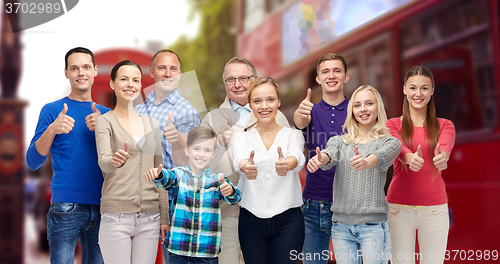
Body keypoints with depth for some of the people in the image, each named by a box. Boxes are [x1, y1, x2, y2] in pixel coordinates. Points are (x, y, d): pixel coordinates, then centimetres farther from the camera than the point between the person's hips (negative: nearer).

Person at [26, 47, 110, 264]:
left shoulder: (105, 114, 13)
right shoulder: (52, 110, 4)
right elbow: (32, 162, -2)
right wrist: (52, 129, -18)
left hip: (101, 205, 3)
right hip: (66, 206, -3)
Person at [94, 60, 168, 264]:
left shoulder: (151, 123, 13)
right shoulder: (105, 121, 1)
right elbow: (103, 161, -17)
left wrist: (165, 217, 10)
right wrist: (115, 161, -41)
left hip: (149, 216, 4)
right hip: (116, 215, -4)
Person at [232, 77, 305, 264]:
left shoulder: (293, 135, 4)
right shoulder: (241, 138, 6)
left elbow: (297, 156, -20)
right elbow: (239, 157, -18)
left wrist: (287, 164, -44)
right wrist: (246, 166, -44)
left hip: (288, 221, -1)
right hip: (251, 219, 1)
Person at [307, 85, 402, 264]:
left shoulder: (390, 142, 3)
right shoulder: (339, 141, 11)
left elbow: (381, 157, -19)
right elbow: (329, 156, -11)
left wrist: (366, 162, -43)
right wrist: (319, 159, -35)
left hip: (373, 225, -3)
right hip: (341, 225, 3)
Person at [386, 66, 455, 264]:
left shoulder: (444, 125, 7)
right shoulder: (393, 125, 5)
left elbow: (445, 145, -16)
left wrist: (443, 155, -41)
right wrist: (410, 157, -41)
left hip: (434, 208, 1)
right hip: (399, 208, -1)